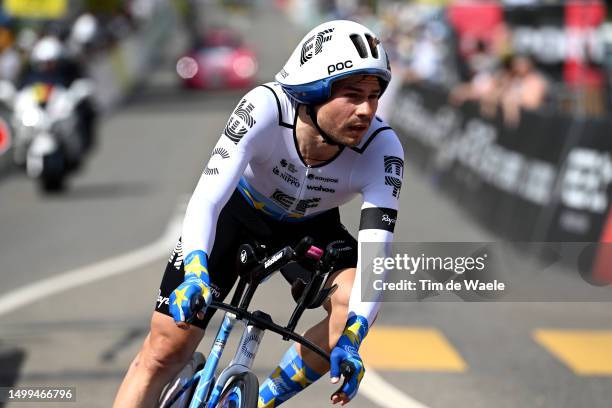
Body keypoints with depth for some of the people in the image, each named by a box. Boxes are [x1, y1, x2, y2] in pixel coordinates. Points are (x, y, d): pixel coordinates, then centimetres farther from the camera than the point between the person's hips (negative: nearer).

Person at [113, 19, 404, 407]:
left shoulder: (382, 148, -32)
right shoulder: (267, 107, -36)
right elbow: (206, 199, -41)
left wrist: (350, 340, -50)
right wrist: (195, 272, -59)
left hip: (309, 227, 1)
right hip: (237, 211, -1)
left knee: (356, 303, -27)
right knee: (166, 351, -8)